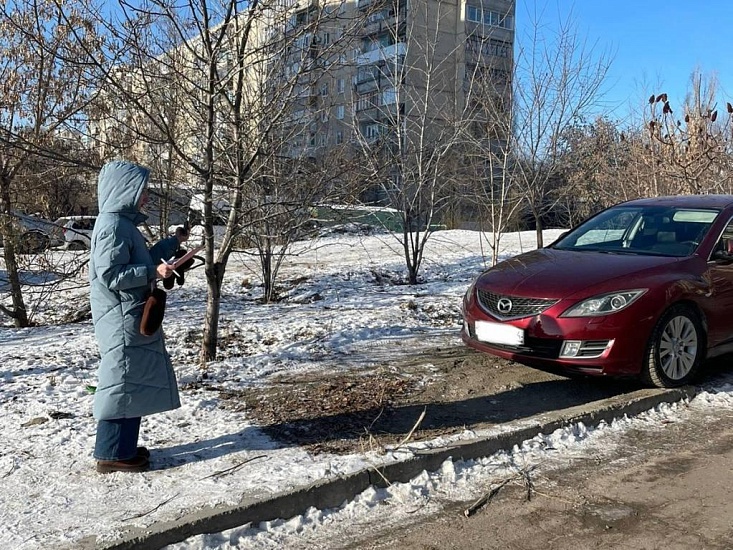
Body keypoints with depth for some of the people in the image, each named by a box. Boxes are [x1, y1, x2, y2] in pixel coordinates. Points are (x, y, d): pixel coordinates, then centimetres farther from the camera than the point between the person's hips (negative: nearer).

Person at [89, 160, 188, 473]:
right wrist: (153, 272, -26)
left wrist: (173, 242, 23)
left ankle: (122, 447, 26)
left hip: (132, 317, 10)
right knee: (123, 382, -3)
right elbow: (111, 274, -23)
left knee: (133, 381, 15)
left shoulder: (123, 223, 14)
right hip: (122, 320, -10)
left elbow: (139, 261, 23)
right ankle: (113, 454, 7)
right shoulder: (112, 226, -17)